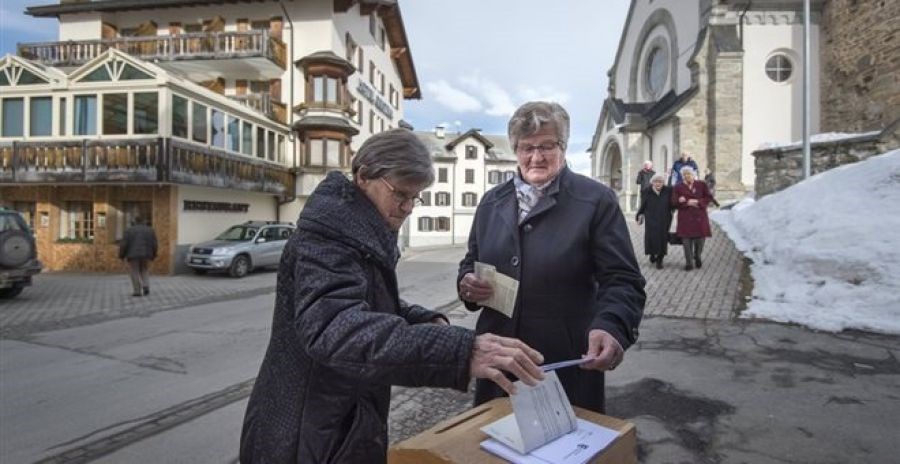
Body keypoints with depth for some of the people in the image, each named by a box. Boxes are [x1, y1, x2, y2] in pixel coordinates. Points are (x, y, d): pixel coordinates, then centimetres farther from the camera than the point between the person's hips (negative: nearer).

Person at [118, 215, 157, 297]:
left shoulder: (129, 231, -1)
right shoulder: (150, 230, 4)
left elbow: (123, 244, -5)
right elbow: (154, 244, 3)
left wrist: (122, 256, 4)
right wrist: (153, 255, 13)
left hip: (133, 255, -2)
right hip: (145, 255, 2)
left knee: (135, 273, 3)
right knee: (144, 271, 15)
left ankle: (137, 291, 0)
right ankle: (146, 286, -2)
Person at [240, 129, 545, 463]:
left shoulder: (364, 231, 6)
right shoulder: (328, 229, -24)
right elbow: (333, 327, -40)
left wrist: (427, 321, -6)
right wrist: (460, 351, -50)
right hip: (309, 435, -9)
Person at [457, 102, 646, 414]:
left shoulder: (596, 200, -6)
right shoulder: (492, 202, 7)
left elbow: (622, 280, -11)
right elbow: (471, 263, 16)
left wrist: (610, 326, -29)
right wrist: (467, 283, -6)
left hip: (568, 365, -3)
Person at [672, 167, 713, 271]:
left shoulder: (701, 185, 7)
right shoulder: (678, 187, 5)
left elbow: (709, 197, 4)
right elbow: (674, 202, -2)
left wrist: (698, 202, -11)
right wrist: (687, 203, -13)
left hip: (700, 216, 1)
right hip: (685, 217, -1)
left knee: (700, 238, 1)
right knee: (686, 240, -5)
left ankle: (698, 257, 28)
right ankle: (689, 263, 4)